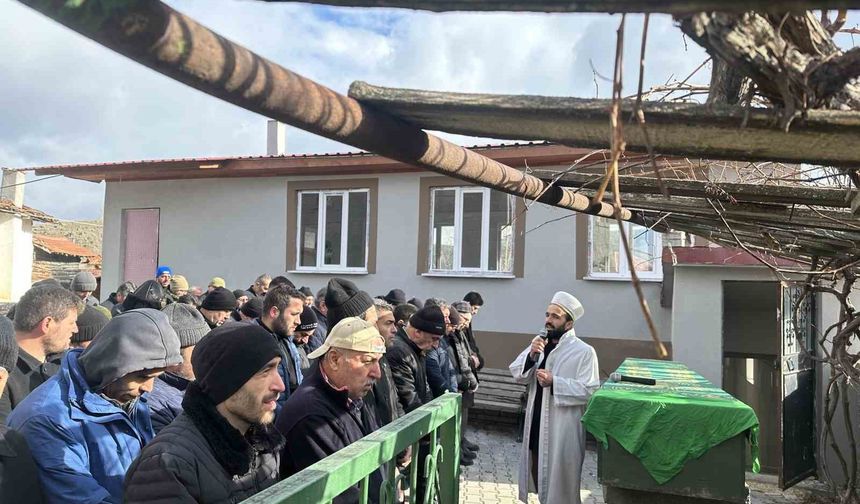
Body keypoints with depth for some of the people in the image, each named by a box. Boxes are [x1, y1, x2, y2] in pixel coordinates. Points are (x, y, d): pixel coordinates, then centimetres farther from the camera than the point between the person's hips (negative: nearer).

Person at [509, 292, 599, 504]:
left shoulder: (584, 351, -12)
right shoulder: (539, 342, 7)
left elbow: (589, 391, -18)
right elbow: (517, 374, 3)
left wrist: (554, 382, -24)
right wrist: (531, 355, -15)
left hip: (562, 429, -6)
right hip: (536, 423, 6)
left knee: (560, 479, 7)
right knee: (538, 473, 19)